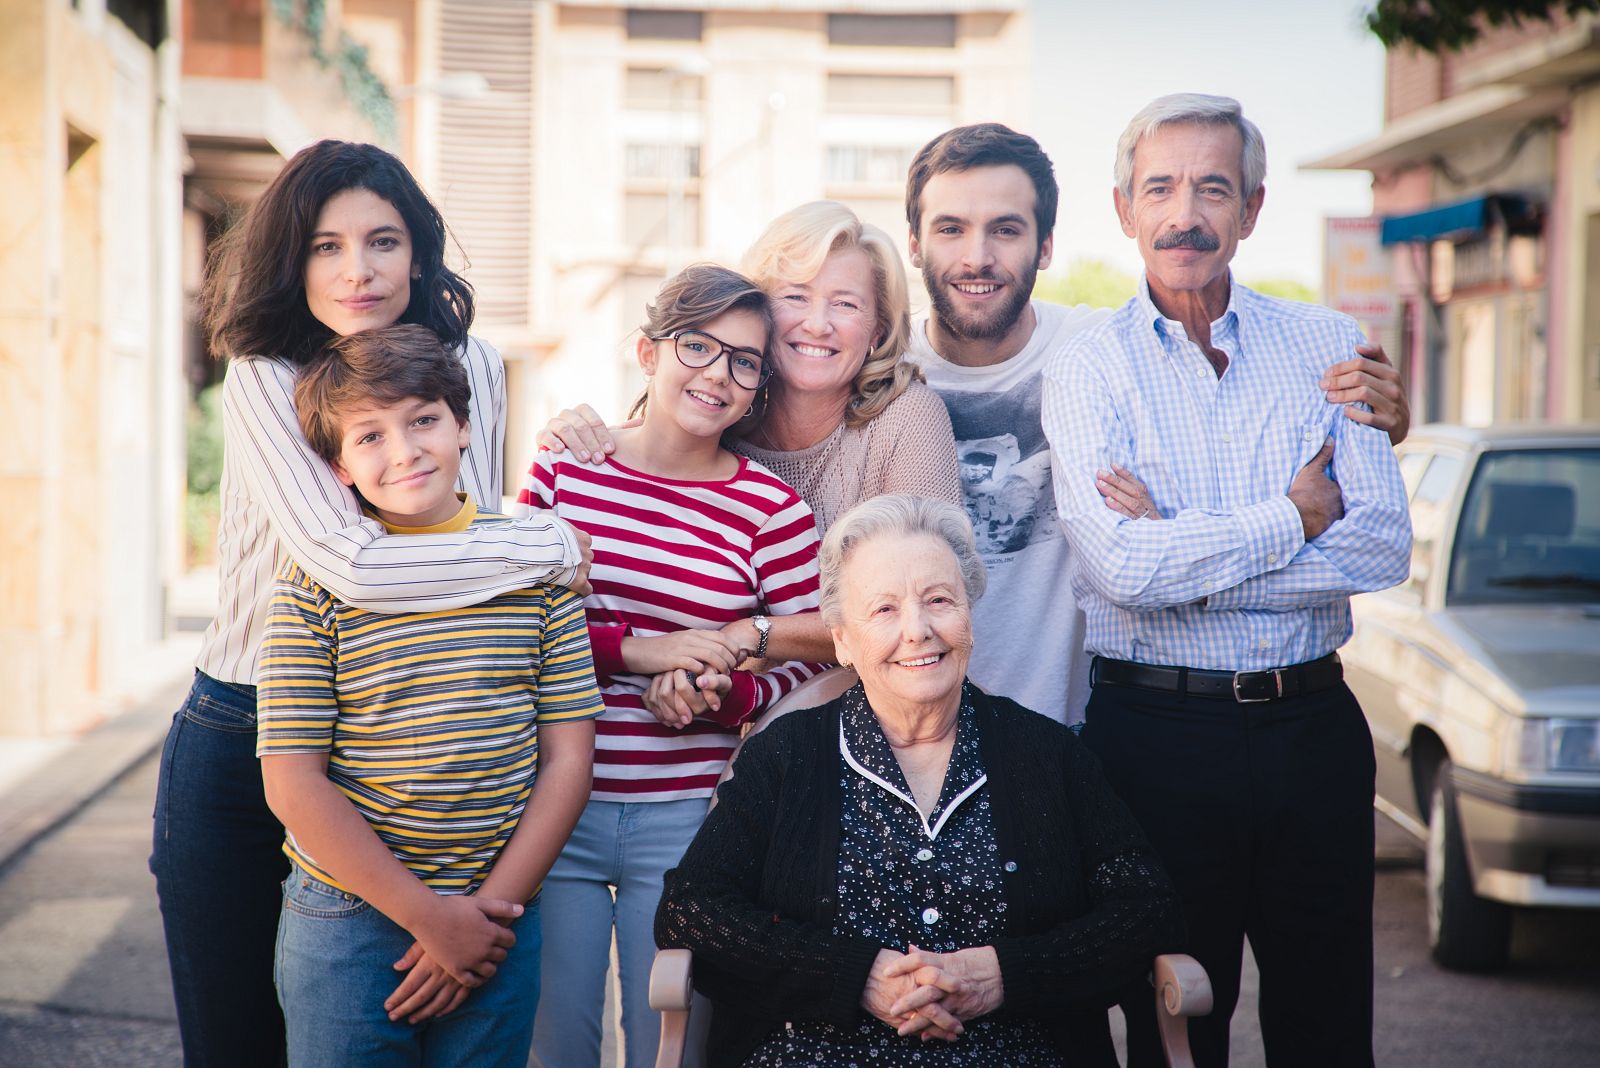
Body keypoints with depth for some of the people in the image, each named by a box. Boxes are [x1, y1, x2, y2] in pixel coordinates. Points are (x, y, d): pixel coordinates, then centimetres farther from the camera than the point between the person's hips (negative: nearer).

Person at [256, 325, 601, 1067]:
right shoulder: (315, 580, -6)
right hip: (348, 923, -2)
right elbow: (293, 783, -9)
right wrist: (428, 917, -12)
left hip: (497, 920, 2)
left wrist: (493, 907, -7)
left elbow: (567, 758, 1)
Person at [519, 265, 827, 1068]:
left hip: (689, 817, -1)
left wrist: (726, 695, -17)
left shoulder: (770, 509, -3)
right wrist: (633, 650, -14)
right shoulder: (563, 467, 1)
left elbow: (818, 665, 1)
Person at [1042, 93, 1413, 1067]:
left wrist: (1184, 561, -13)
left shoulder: (1327, 345, 4)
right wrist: (1294, 520, -9)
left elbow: (1385, 545, -8)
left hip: (1313, 723, 2)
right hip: (1159, 734, -2)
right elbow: (1125, 567, -17)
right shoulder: (1088, 370, -2)